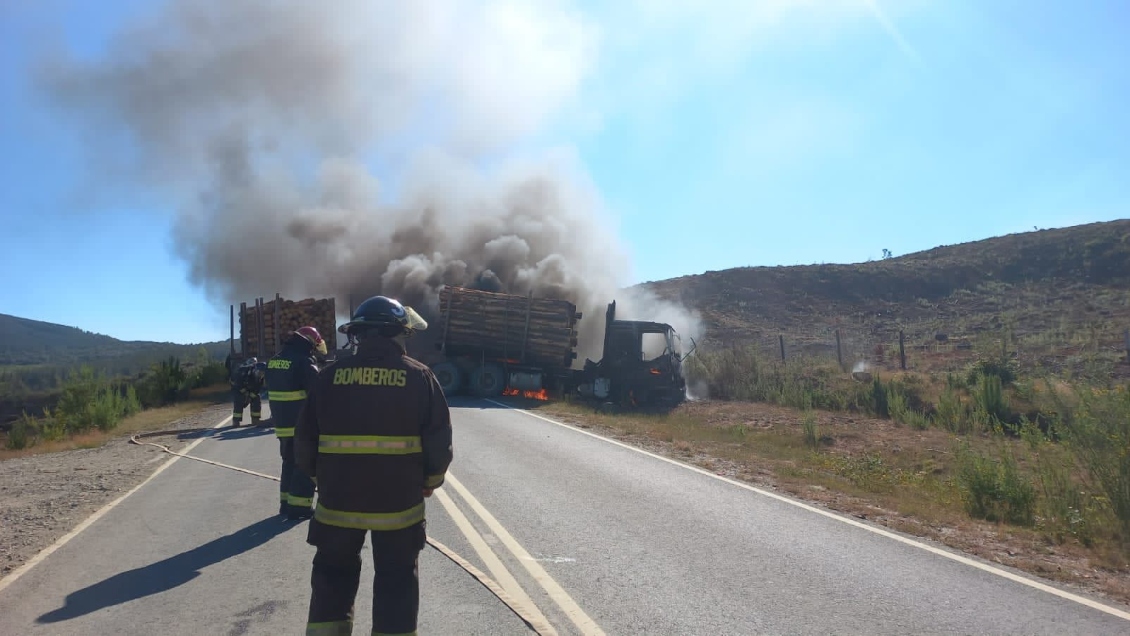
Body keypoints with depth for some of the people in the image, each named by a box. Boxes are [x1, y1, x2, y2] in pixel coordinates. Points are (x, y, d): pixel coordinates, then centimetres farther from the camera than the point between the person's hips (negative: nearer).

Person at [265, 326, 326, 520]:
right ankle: (299, 506, 2)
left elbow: (273, 389, 18)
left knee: (290, 463, 19)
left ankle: (286, 502, 25)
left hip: (281, 423, 8)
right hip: (302, 424, -8)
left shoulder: (273, 361, 10)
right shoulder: (304, 361, -17)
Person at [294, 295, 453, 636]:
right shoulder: (419, 376, -7)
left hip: (339, 498, 2)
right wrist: (431, 480, 10)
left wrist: (320, 476, 20)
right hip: (398, 499, -1)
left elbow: (306, 438, 4)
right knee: (396, 582, 12)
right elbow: (439, 441, -7)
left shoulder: (331, 376, -2)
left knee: (333, 576, 20)